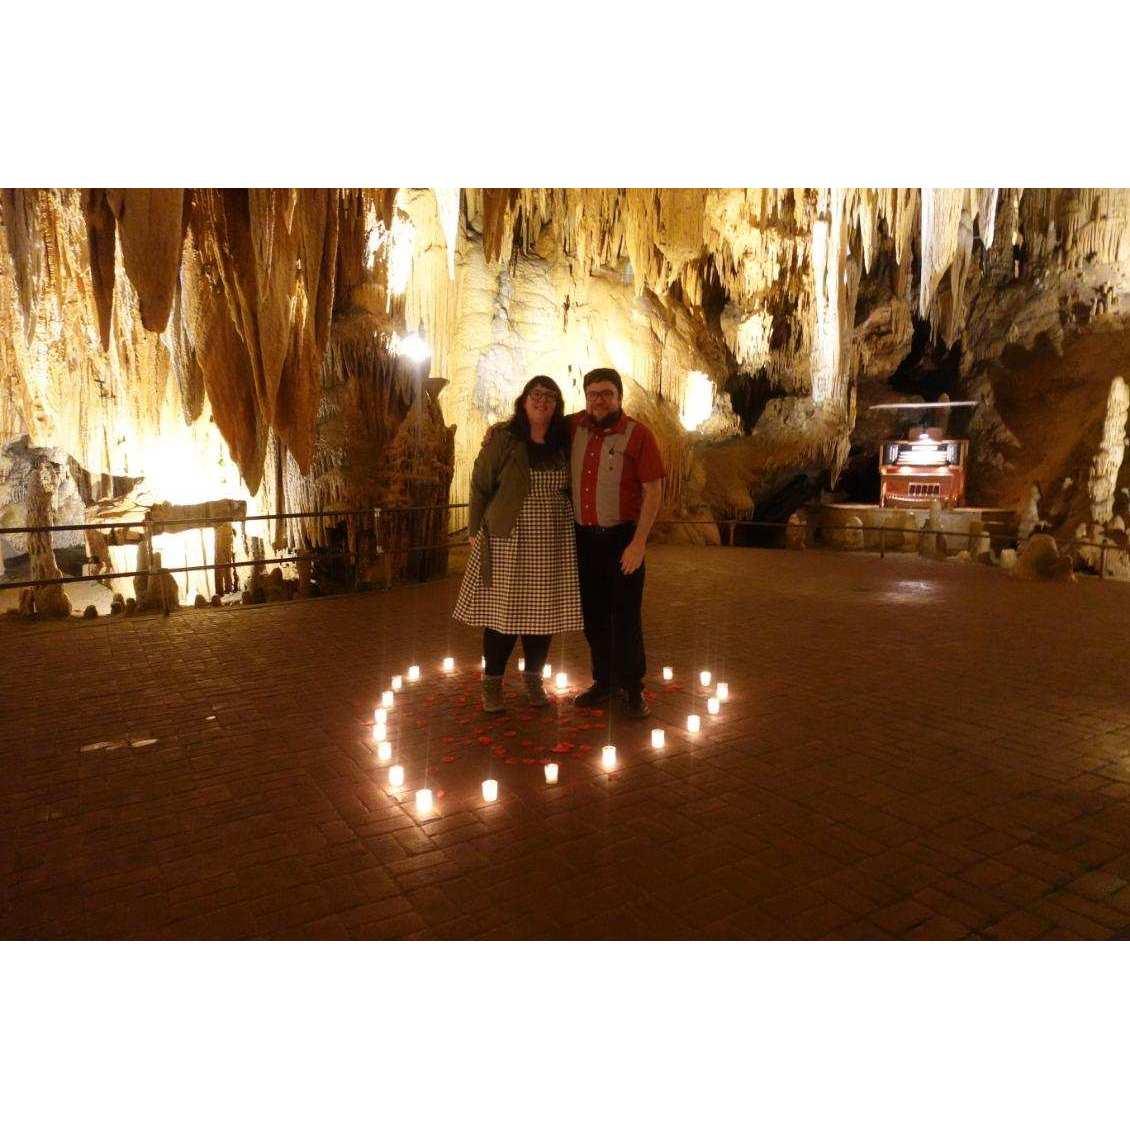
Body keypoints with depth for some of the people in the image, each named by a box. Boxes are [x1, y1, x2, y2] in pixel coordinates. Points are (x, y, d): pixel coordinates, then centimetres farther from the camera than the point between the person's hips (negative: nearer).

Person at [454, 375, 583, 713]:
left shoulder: (564, 441, 7)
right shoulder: (501, 437, -3)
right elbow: (480, 485, -1)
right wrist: (475, 530, -3)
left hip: (552, 545, 3)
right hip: (507, 541, -3)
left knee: (542, 611, 8)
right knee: (503, 610, 1)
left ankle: (534, 679, 25)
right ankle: (492, 682, 18)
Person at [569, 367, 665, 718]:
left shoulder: (638, 434, -9)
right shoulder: (575, 427, 4)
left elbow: (654, 491, -11)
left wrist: (639, 542, -17)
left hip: (622, 538, -4)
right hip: (584, 537, 5)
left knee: (626, 616, 2)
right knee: (594, 615, 13)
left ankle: (633, 688, 18)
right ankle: (604, 682, 27)